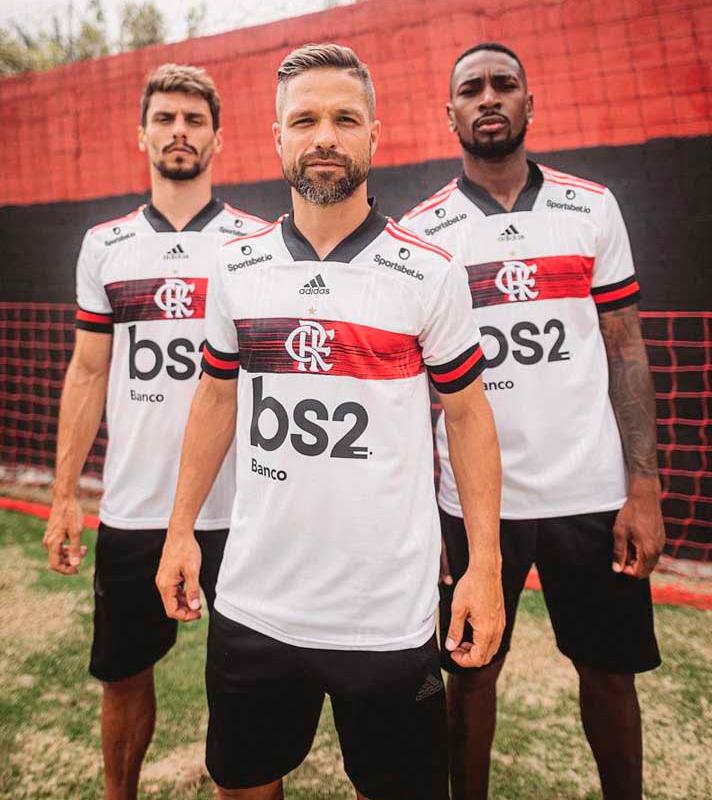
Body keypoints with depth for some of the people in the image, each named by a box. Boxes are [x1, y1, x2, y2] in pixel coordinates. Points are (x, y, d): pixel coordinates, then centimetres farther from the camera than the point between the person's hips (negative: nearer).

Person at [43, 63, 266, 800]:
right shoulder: (104, 246, 6)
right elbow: (88, 374, 9)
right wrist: (64, 496, 4)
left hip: (237, 508, -2)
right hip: (131, 509, 3)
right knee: (123, 674, 17)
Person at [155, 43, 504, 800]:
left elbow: (467, 413, -1)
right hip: (251, 603, 3)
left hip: (388, 616, -2)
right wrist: (181, 528, 8)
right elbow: (215, 398, 11)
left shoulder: (430, 273, -6)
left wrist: (485, 566, -6)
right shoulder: (237, 268, 3)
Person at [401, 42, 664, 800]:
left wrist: (644, 489, -4)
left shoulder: (593, 208, 4)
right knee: (471, 672, 14)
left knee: (609, 672, 15)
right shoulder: (418, 233, 1)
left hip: (592, 493, 1)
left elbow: (626, 351, 4)